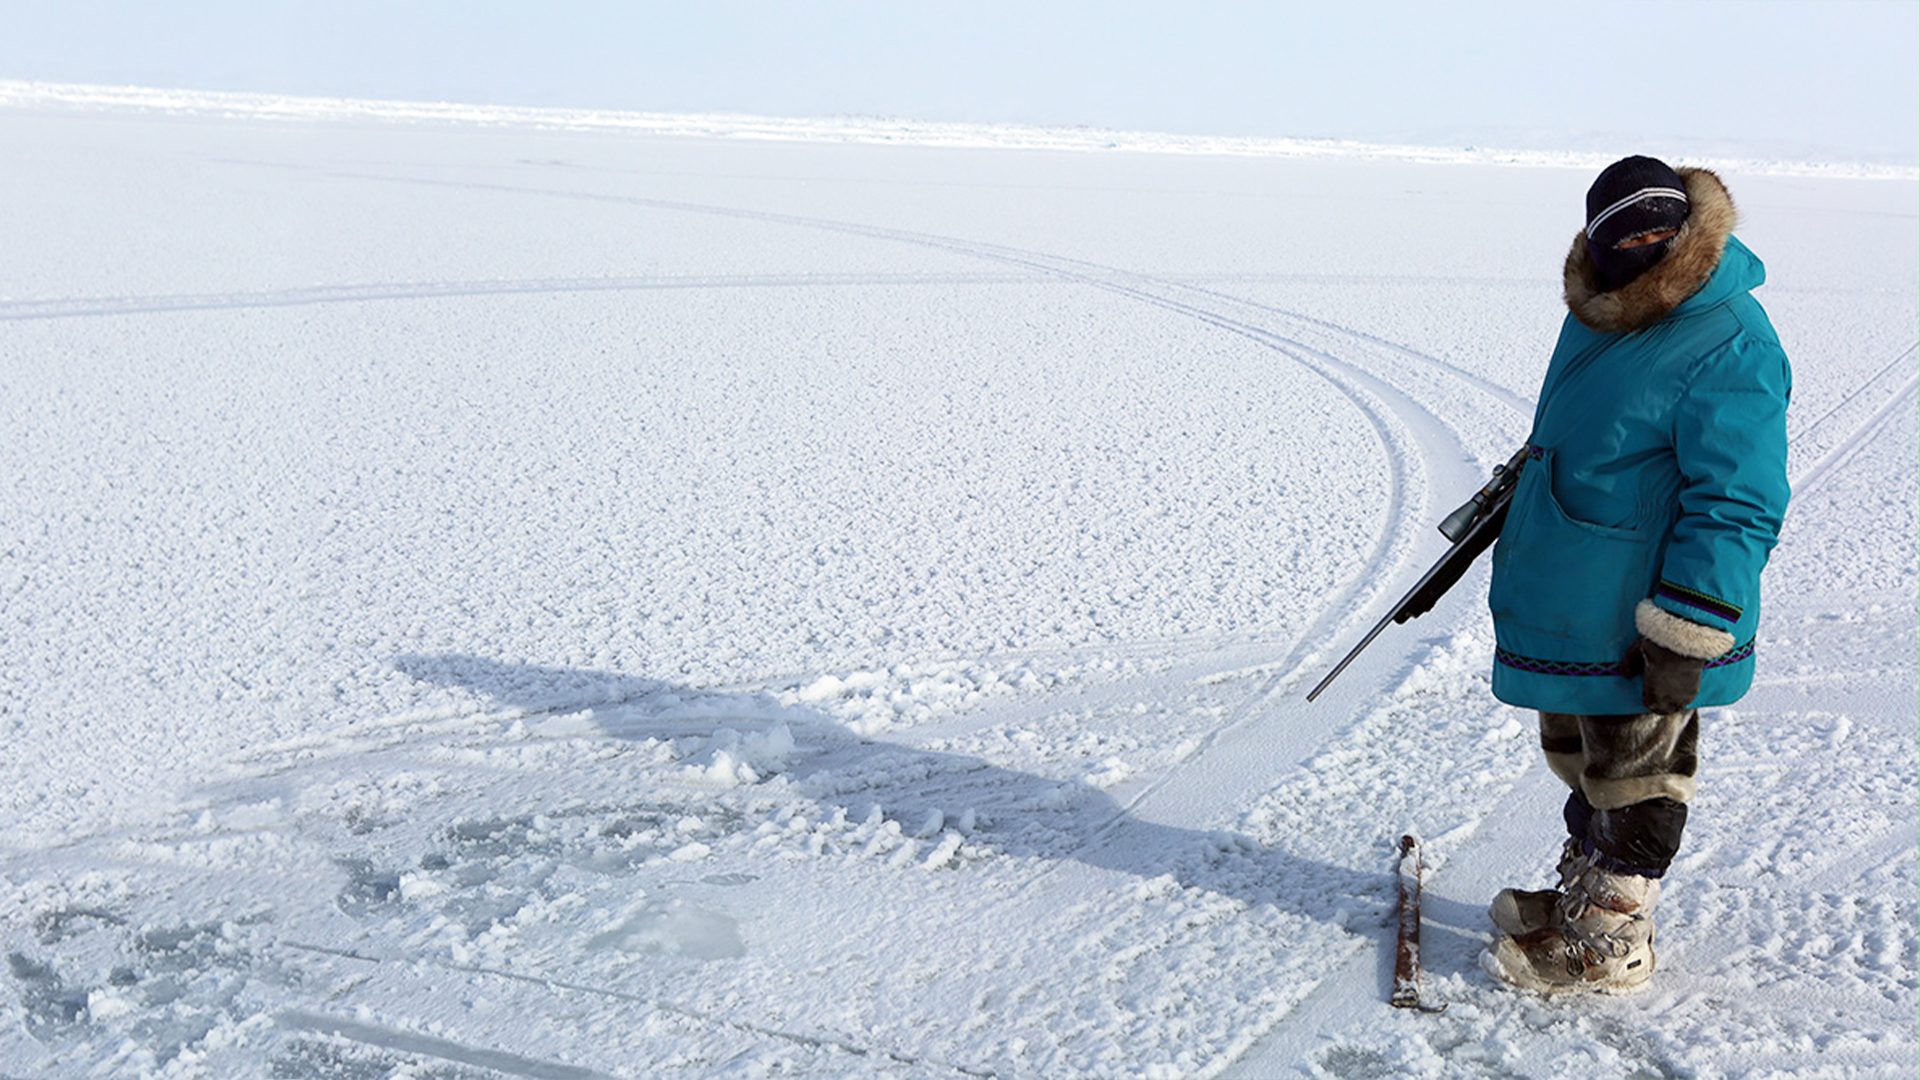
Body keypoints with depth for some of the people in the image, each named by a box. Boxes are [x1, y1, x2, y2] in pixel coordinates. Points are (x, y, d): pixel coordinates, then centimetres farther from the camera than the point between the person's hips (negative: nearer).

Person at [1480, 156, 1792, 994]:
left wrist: (1685, 637, -23)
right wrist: (1516, 497, 31)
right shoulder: (1602, 314, 6)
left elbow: (1735, 508, -22)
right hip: (1569, 607, 8)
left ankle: (1608, 942, 21)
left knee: (1632, 776, 6)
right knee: (1582, 760, 22)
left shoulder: (1729, 350, -21)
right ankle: (1582, 894, 40)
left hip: (1646, 621, -8)